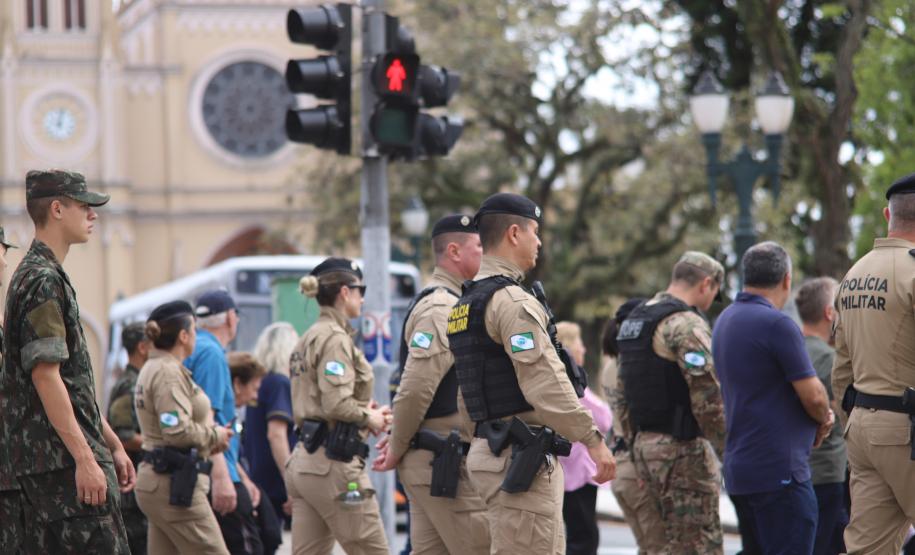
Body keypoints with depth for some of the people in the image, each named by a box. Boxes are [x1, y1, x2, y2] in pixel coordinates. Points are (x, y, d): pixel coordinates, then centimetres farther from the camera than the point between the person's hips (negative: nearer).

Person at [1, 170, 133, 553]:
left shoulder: (39, 275, 21)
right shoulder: (43, 281, -12)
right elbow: (45, 376, -20)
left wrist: (112, 444, 23)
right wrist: (85, 459, -22)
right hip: (65, 459, -10)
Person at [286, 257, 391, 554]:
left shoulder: (310, 337, 18)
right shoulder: (335, 338, -12)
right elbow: (337, 403, -22)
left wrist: (364, 411, 8)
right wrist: (370, 418, -5)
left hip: (303, 460, 9)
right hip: (333, 462, -9)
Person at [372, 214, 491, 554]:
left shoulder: (446, 305, 19)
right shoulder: (441, 309, -15)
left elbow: (420, 386, 23)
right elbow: (415, 388, -21)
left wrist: (400, 440, 13)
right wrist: (397, 449, -10)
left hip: (428, 462, 10)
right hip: (446, 462, -10)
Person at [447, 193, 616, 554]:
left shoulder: (466, 304, 17)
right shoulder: (512, 300, -14)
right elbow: (546, 382, -22)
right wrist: (593, 440, -18)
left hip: (491, 451, 10)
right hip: (520, 458, -10)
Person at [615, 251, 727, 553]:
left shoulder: (634, 321, 15)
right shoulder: (686, 324, -14)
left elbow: (621, 396, 20)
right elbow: (709, 398, -20)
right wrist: (729, 450, -12)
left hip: (646, 446, 9)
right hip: (682, 449, -9)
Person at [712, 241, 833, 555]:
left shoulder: (725, 320, 14)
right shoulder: (777, 324, -15)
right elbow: (813, 396, -15)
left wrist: (819, 418, 8)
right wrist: (823, 421, 8)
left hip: (739, 469, 9)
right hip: (779, 470, -9)